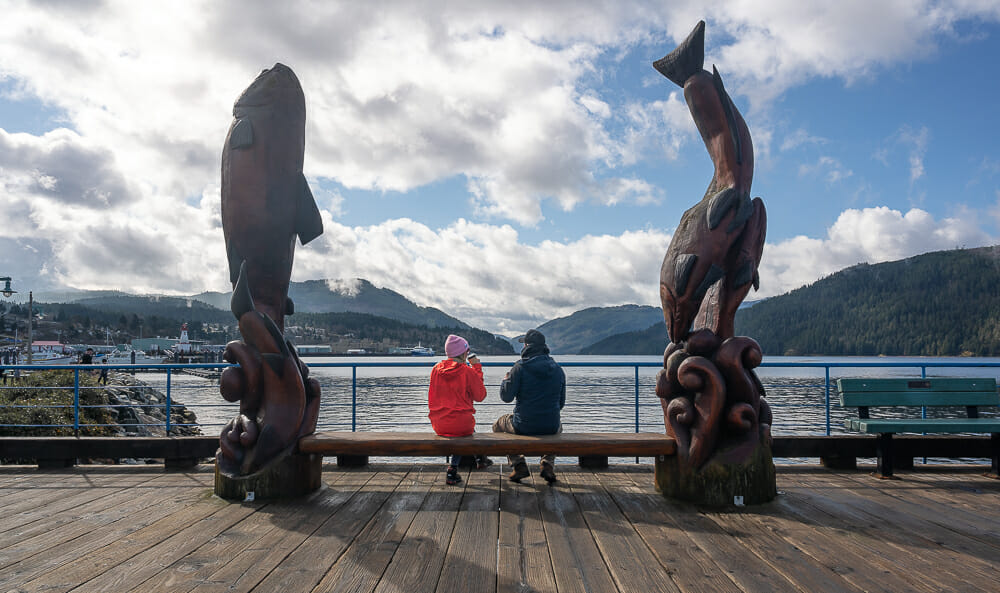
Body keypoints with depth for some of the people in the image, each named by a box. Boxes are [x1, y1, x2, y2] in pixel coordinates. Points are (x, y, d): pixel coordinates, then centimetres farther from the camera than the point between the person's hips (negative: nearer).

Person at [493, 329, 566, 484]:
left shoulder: (521, 367, -11)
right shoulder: (558, 369, 3)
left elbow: (506, 397, -8)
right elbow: (561, 403, 9)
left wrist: (505, 380, 13)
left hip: (524, 426, -3)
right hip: (551, 427, 3)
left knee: (498, 425, 28)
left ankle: (518, 465, 13)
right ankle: (547, 464, 17)